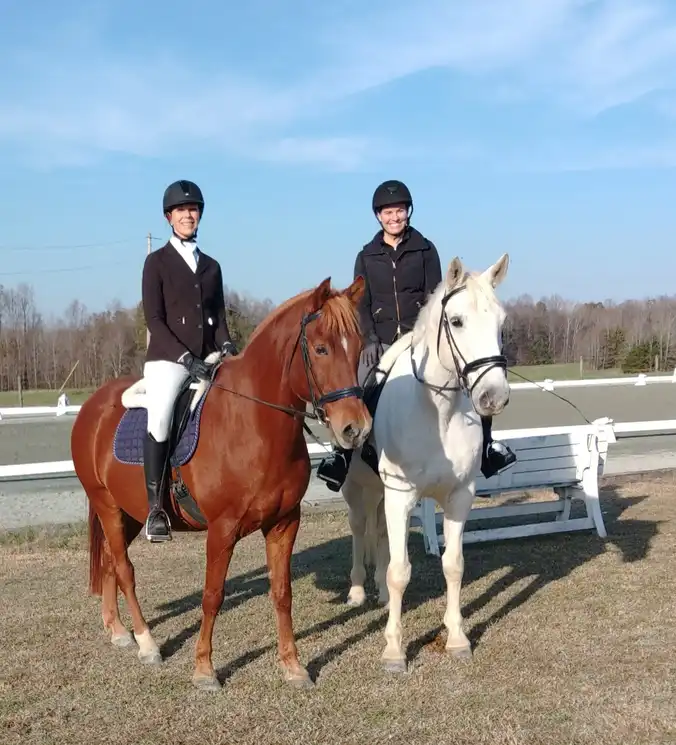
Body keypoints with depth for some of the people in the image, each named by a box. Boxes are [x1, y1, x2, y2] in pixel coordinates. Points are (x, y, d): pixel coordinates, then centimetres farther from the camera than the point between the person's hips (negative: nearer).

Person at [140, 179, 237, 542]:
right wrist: (186, 357, -16)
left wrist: (226, 346, -6)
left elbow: (219, 317, 16)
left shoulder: (211, 266, 17)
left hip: (208, 360, 6)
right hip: (167, 358, -5)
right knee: (160, 416, -29)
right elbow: (153, 318, -5)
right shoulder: (157, 261, 4)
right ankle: (156, 508, -23)